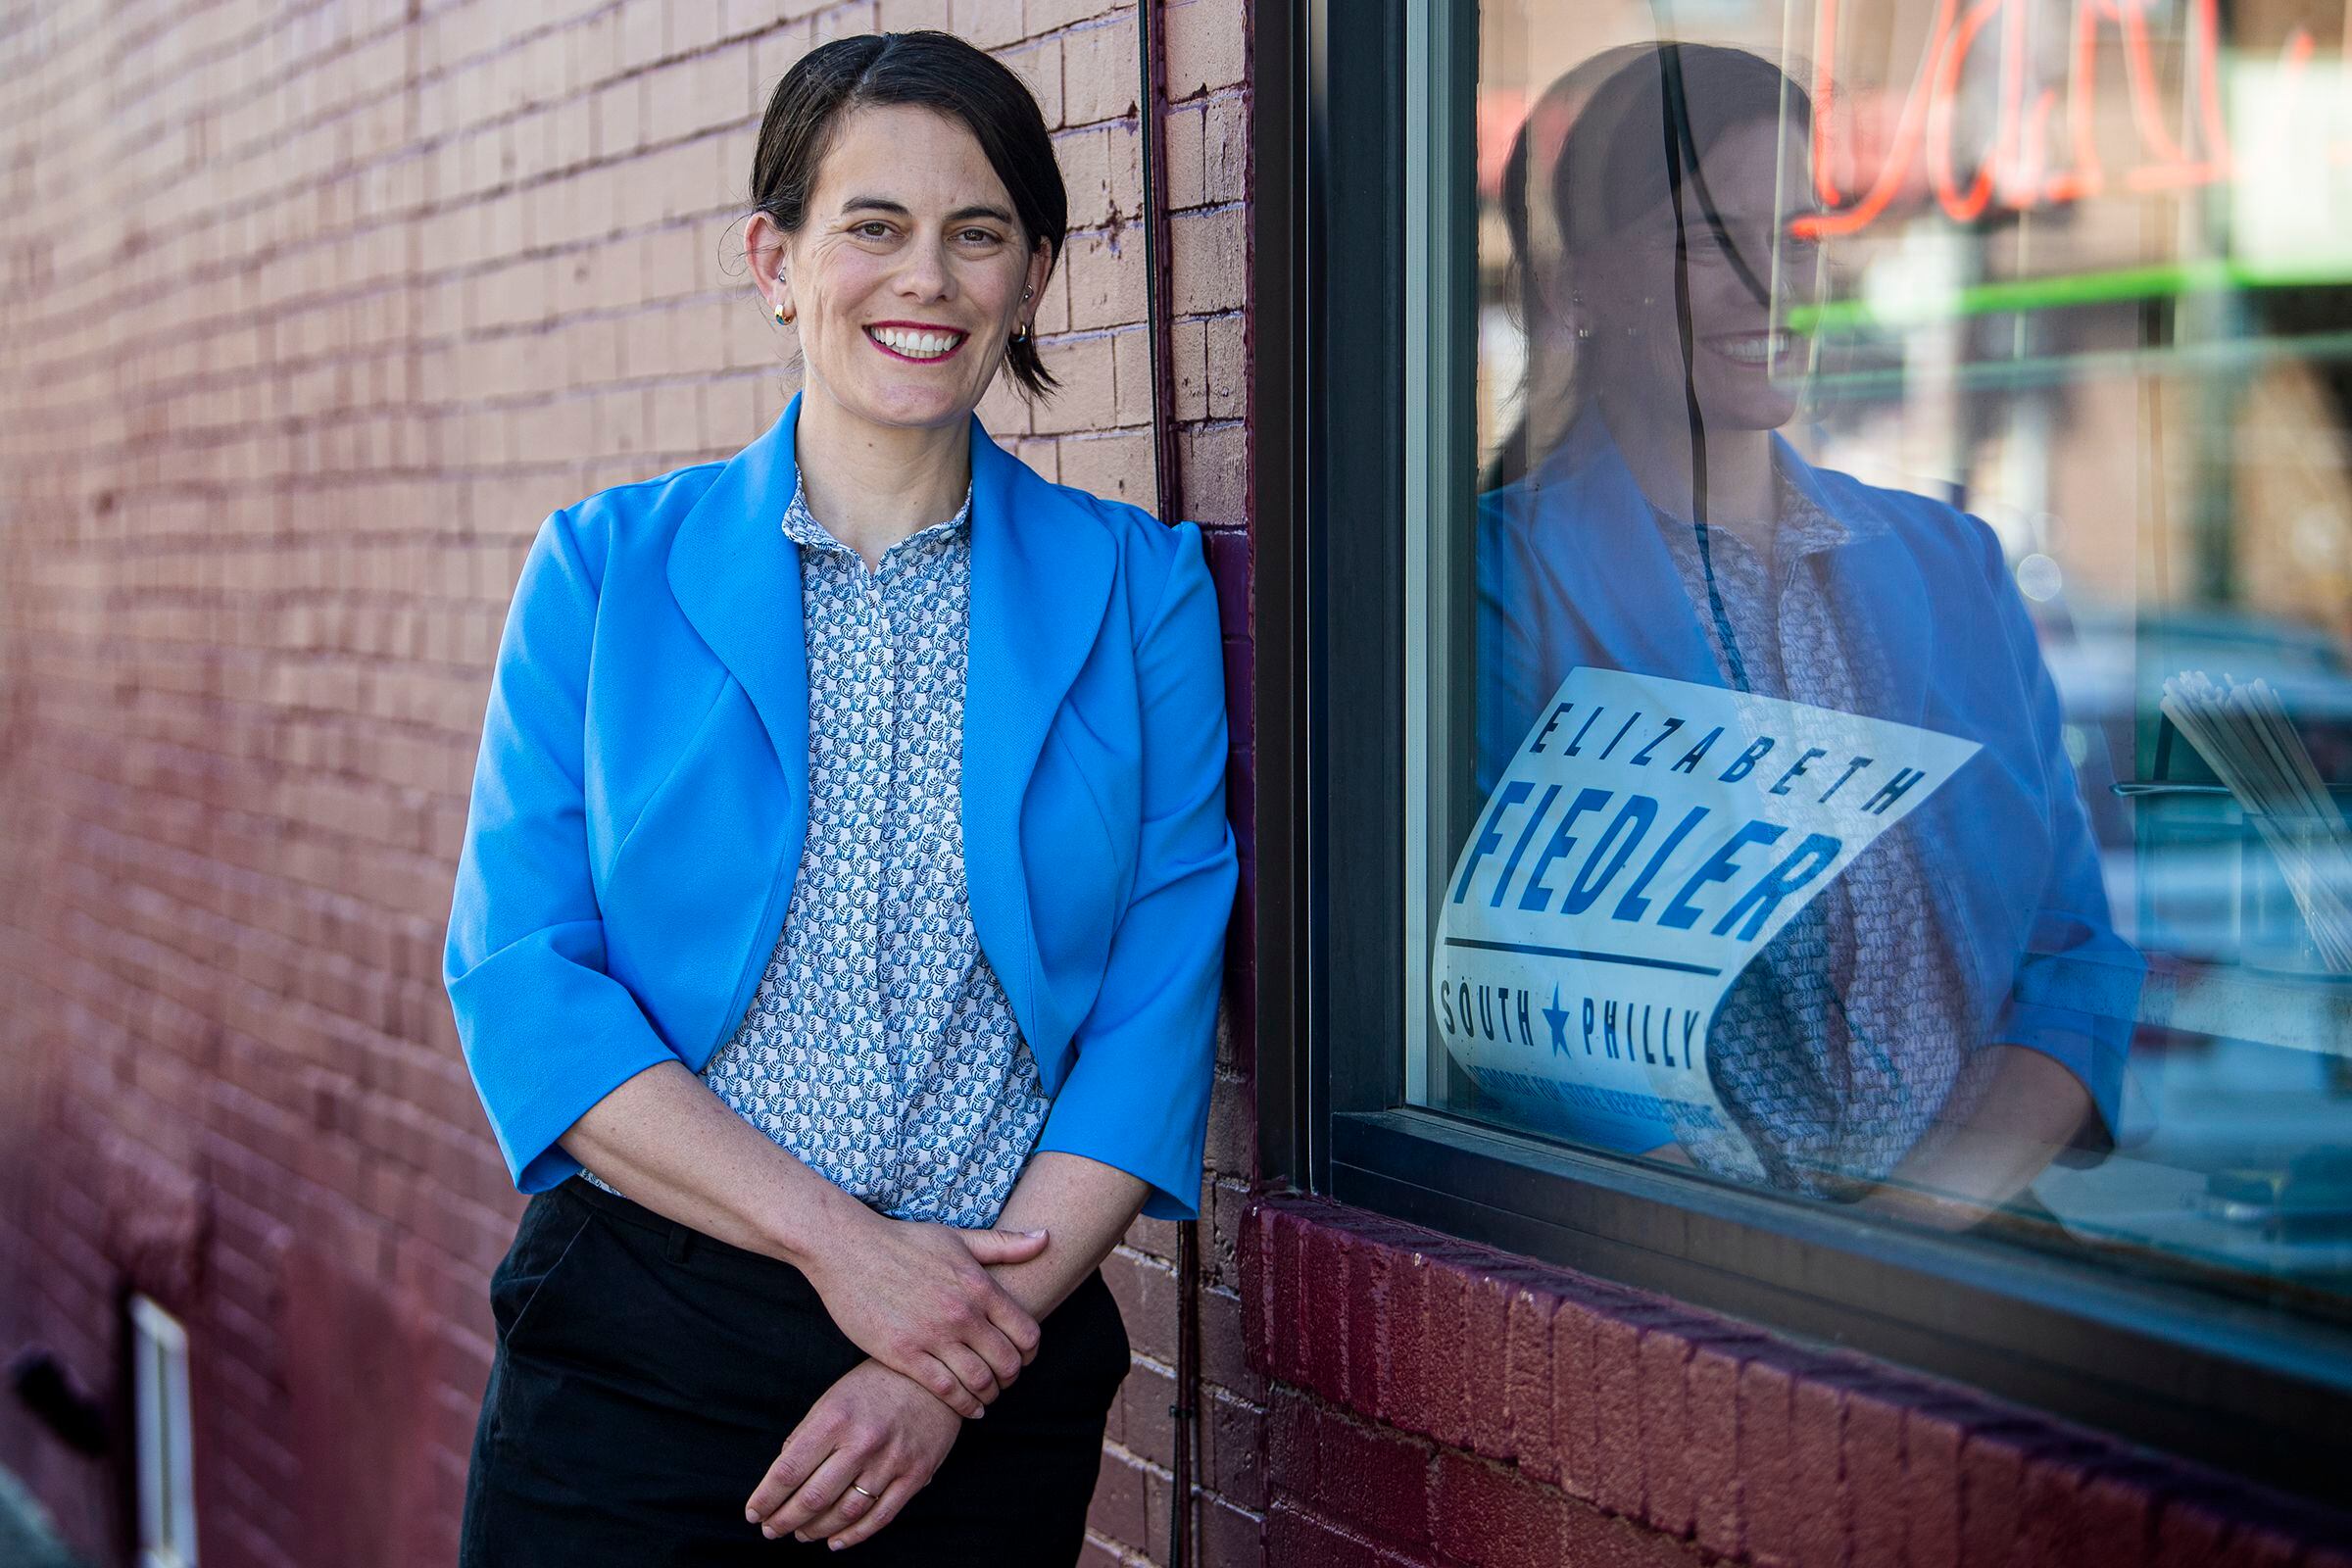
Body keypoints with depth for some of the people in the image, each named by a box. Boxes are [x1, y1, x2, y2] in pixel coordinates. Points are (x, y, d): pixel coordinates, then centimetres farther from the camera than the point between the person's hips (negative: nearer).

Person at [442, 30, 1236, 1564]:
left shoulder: (1137, 589, 3)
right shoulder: (607, 568, 3)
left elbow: (1159, 1005, -2)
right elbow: (518, 978, -5)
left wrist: (963, 1357, -12)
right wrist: (844, 1245, -14)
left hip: (1001, 1359, 1)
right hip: (636, 1349, 0)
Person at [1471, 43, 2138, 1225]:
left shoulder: (1950, 563, 15)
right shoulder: (1501, 583, -1)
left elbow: (2075, 946, 11)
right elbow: (1515, 1011, -8)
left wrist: (1941, 1199, -8)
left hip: (1979, 1232, 4)